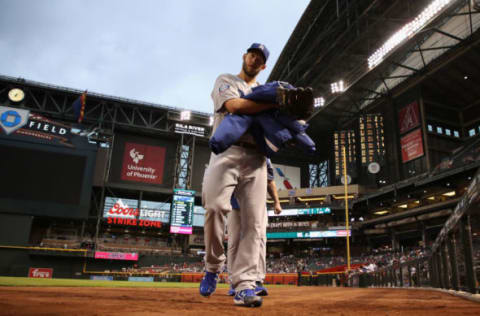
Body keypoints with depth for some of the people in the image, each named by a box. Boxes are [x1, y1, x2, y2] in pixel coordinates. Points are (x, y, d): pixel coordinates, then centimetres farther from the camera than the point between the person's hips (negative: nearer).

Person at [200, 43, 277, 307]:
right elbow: (234, 105, -5)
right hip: (227, 150, -4)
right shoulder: (225, 80, 18)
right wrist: (275, 102, -8)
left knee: (253, 220, -9)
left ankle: (244, 286, -8)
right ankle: (213, 266, 0)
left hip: (256, 157, 4)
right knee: (215, 206, -23)